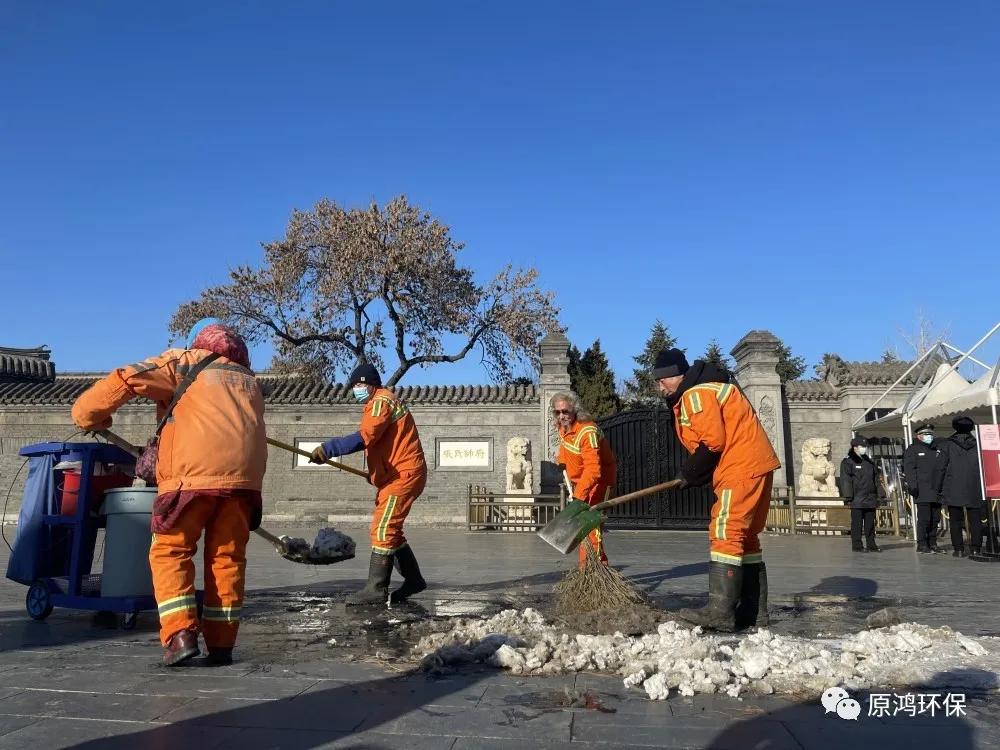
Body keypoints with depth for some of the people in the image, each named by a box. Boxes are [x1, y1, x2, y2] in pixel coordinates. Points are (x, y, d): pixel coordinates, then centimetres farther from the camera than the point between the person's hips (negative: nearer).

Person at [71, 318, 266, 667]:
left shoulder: (185, 362, 19)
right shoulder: (248, 380, 33)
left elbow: (127, 378, 7)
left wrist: (89, 413, 21)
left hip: (194, 471, -4)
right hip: (244, 474, 4)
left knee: (171, 550, 10)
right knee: (227, 556, 12)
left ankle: (180, 635, -1)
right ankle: (221, 644, 12)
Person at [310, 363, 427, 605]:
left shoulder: (382, 401, -13)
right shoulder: (380, 402, 20)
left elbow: (363, 438, -25)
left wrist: (327, 448, -26)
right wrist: (375, 473, 14)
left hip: (404, 475, -11)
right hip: (397, 475, 11)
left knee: (382, 530, -12)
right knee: (390, 530, 15)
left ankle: (376, 589, -10)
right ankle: (413, 579, 24)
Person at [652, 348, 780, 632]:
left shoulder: (696, 394, -14)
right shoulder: (701, 392, 20)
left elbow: (713, 442, -21)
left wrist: (690, 473, -8)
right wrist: (692, 473, 6)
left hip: (742, 470, -11)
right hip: (753, 468, 11)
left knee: (725, 534, -13)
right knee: (744, 536, 14)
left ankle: (721, 612, -15)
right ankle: (755, 611, 20)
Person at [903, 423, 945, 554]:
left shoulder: (937, 449, 19)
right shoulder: (912, 450, 1)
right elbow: (909, 469, -7)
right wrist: (912, 486, -16)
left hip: (936, 491, 6)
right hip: (922, 492, -6)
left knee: (935, 518, 8)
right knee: (924, 518, -7)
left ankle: (932, 543, 16)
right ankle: (922, 544, 0)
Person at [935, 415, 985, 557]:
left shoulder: (947, 444, 0)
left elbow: (941, 467, -1)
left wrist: (939, 487, 4)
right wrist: (984, 486, 11)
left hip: (953, 489, -1)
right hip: (974, 489, 1)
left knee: (955, 520, 4)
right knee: (975, 520, 6)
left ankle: (958, 549, 2)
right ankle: (975, 548, 3)